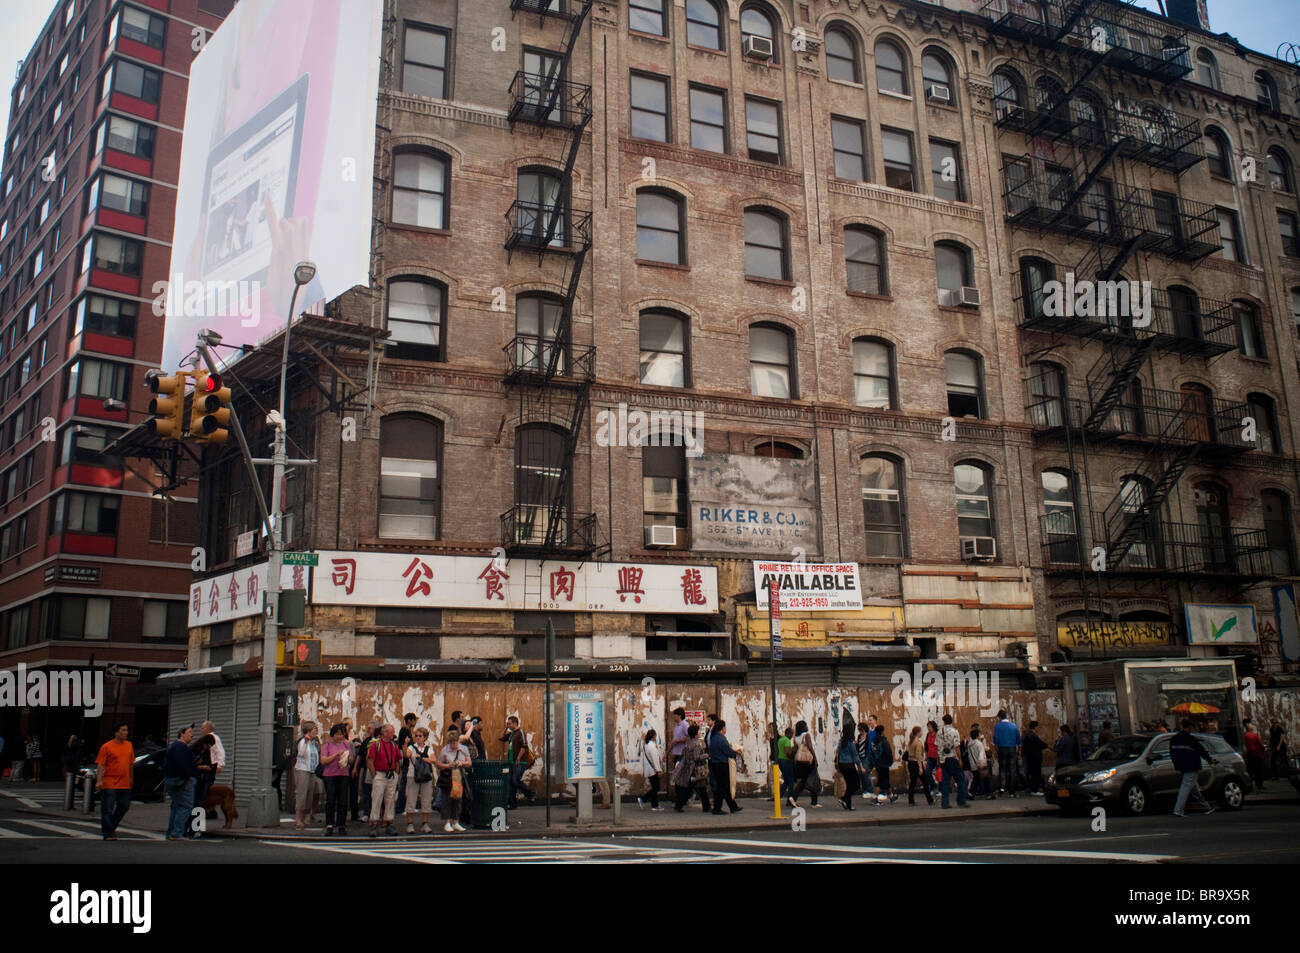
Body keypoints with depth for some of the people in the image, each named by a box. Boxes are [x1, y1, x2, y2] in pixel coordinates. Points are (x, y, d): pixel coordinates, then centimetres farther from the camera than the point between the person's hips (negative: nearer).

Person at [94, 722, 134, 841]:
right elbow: (100, 765, -9)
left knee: (124, 807, 12)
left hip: (125, 784, 6)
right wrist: (99, 780, -17)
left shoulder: (129, 745, 11)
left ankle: (111, 827, 32)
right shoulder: (106, 747, -6)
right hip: (110, 783, -6)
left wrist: (131, 778, 20)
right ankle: (108, 833, 6)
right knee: (107, 809, -2)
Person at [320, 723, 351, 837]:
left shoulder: (346, 744, 12)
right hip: (330, 775, -3)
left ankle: (341, 826, 8)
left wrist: (347, 757, -5)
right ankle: (329, 826, 5)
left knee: (343, 801, 1)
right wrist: (336, 754, -13)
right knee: (330, 801, -2)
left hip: (344, 775, 3)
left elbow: (351, 759, 17)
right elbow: (323, 761, -7)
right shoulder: (327, 745, 2)